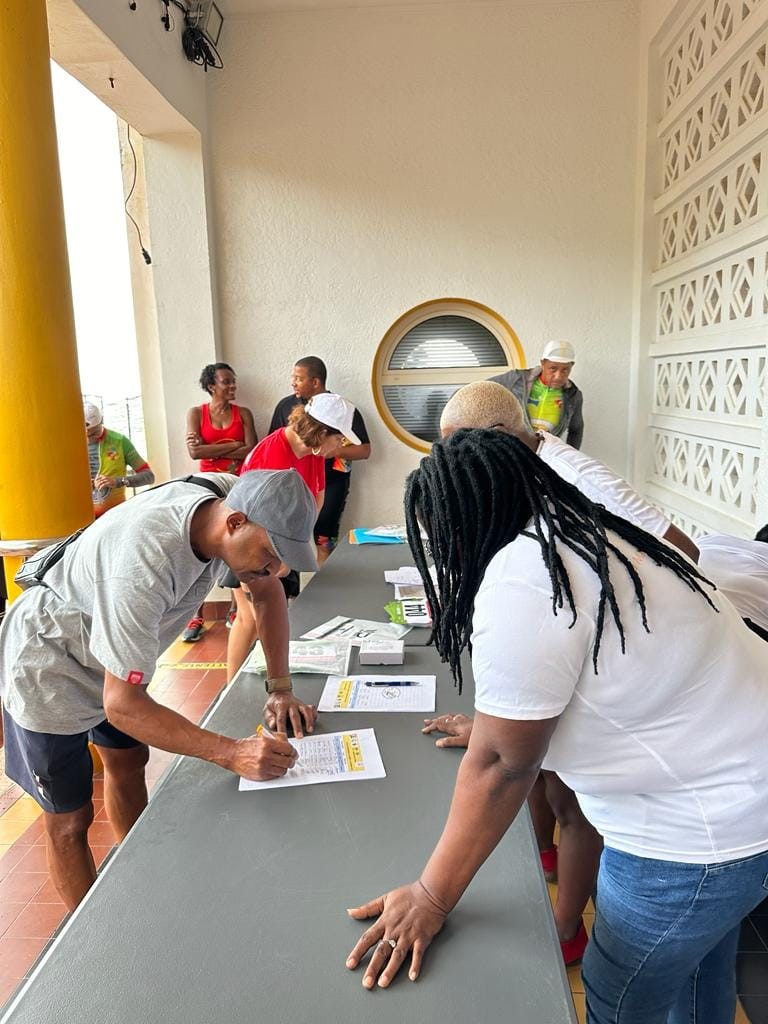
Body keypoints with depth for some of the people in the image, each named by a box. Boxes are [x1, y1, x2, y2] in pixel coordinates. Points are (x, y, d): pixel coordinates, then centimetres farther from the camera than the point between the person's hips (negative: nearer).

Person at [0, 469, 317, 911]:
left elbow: (268, 592, -5)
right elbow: (122, 703, -36)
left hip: (107, 651, 8)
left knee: (128, 764, 22)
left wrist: (281, 689, -11)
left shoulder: (234, 501, -22)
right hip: (48, 666, -7)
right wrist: (231, 753, -39)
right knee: (70, 818, 4)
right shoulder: (146, 562, -43)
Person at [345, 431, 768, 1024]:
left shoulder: (520, 581, -27)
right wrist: (496, 721, 29)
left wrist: (430, 898, -10)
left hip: (701, 828, -9)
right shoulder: (588, 534, 2)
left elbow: (502, 765, -20)